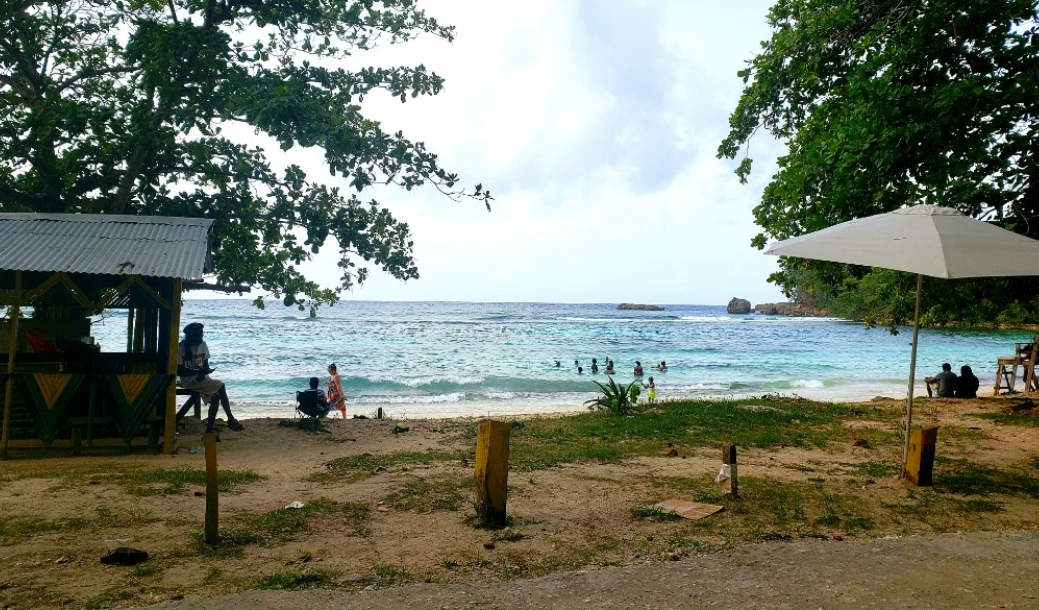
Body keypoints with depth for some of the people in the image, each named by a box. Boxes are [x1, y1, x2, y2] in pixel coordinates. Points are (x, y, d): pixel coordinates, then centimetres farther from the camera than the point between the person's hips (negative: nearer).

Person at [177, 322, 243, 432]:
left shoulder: (203, 345, 5)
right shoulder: (181, 348, -13)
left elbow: (206, 364, 9)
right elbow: (179, 371, -13)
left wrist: (204, 372, -15)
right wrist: (199, 371, -23)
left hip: (202, 379, 6)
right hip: (189, 381, -6)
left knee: (215, 397, -19)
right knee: (221, 386, -21)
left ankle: (209, 430, -9)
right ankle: (230, 419, -14)